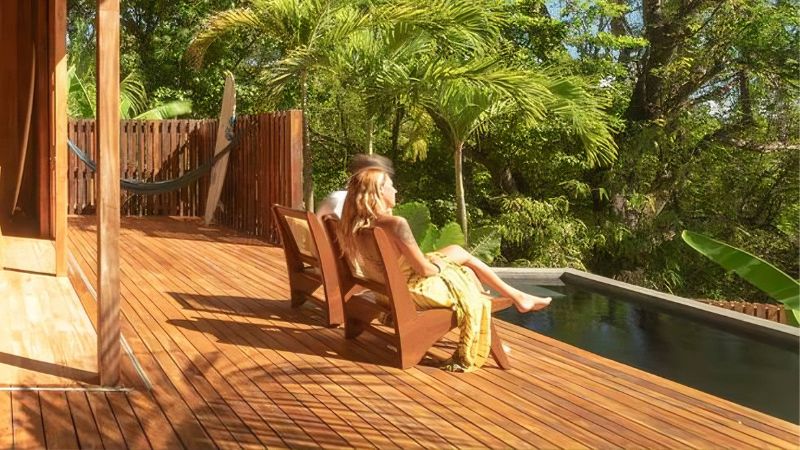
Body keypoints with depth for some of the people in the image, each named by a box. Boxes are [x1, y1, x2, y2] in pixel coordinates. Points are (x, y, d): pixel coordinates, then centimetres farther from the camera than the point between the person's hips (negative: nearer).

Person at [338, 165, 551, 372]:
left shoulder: (356, 224, -7)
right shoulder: (395, 224, -32)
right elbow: (424, 269, -24)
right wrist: (441, 266, -3)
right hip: (414, 290, -9)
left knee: (457, 251, 21)